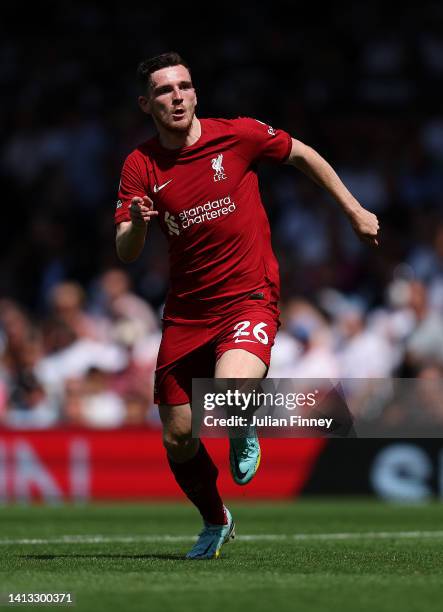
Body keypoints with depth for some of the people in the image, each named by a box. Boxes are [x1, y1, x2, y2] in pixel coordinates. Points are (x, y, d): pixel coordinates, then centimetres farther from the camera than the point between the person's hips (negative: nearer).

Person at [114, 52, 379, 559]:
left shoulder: (237, 135, -5)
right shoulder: (140, 166, -1)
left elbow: (302, 155, 12)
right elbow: (125, 254, -5)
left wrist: (354, 211, 14)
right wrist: (136, 224, -28)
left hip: (249, 297, -3)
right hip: (185, 310, 3)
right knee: (178, 437, 5)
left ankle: (243, 433, 7)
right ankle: (215, 522, 34)